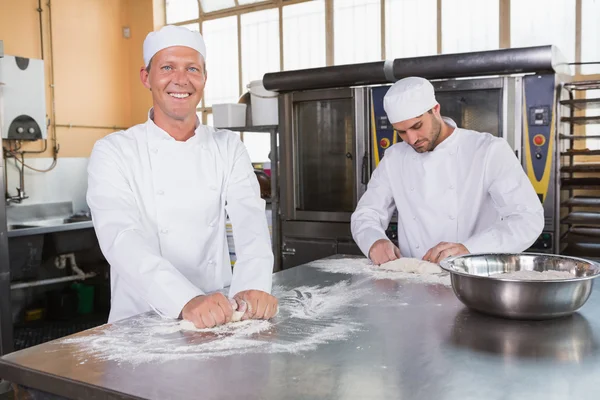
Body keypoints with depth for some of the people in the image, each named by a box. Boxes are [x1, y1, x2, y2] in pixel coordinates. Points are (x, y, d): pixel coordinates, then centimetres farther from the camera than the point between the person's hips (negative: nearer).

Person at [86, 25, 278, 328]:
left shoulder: (228, 148, 6)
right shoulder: (112, 152, -4)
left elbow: (250, 219, -8)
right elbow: (120, 236, -18)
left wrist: (253, 287, -28)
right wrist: (187, 301, -34)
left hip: (220, 317, 1)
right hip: (141, 323, -1)